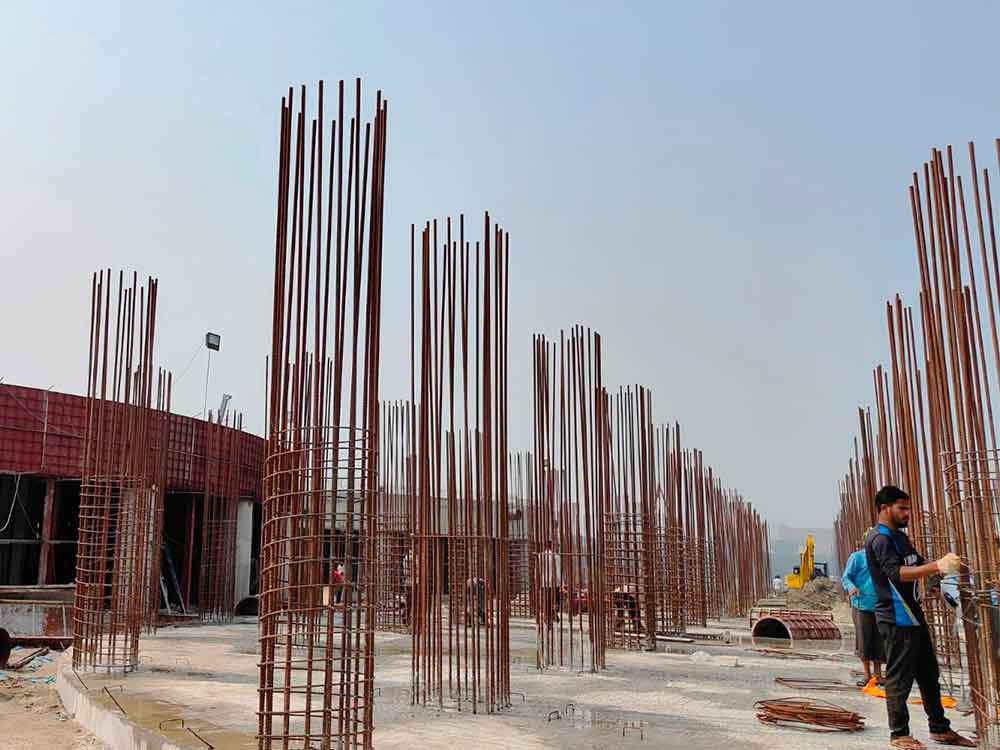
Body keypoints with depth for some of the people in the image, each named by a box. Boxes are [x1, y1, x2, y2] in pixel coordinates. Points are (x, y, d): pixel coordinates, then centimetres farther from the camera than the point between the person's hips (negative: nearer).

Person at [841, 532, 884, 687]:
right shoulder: (856, 557, -1)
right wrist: (851, 587, -24)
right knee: (864, 640, -1)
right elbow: (845, 577, -4)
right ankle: (867, 674, 11)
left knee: (879, 641, 6)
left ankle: (877, 674, 18)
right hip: (862, 605, -4)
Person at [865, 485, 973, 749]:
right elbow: (896, 573, -27)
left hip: (913, 616, 10)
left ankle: (940, 728, 26)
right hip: (896, 619, -10)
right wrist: (937, 566, -35)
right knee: (899, 677, -2)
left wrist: (944, 565, 2)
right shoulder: (880, 539, -14)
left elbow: (918, 566, 20)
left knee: (928, 673, 16)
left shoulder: (899, 537, 17)